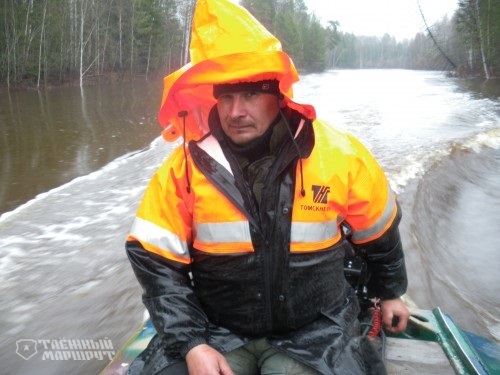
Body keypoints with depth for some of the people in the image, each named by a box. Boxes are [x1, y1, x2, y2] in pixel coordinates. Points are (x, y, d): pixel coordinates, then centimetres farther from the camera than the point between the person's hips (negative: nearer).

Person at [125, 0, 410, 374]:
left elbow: (379, 230, 7)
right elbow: (157, 261, -5)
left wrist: (390, 292, 21)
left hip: (315, 331, 0)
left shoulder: (339, 155, -11)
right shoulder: (187, 165, -11)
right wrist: (190, 342, -14)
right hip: (217, 331, 1)